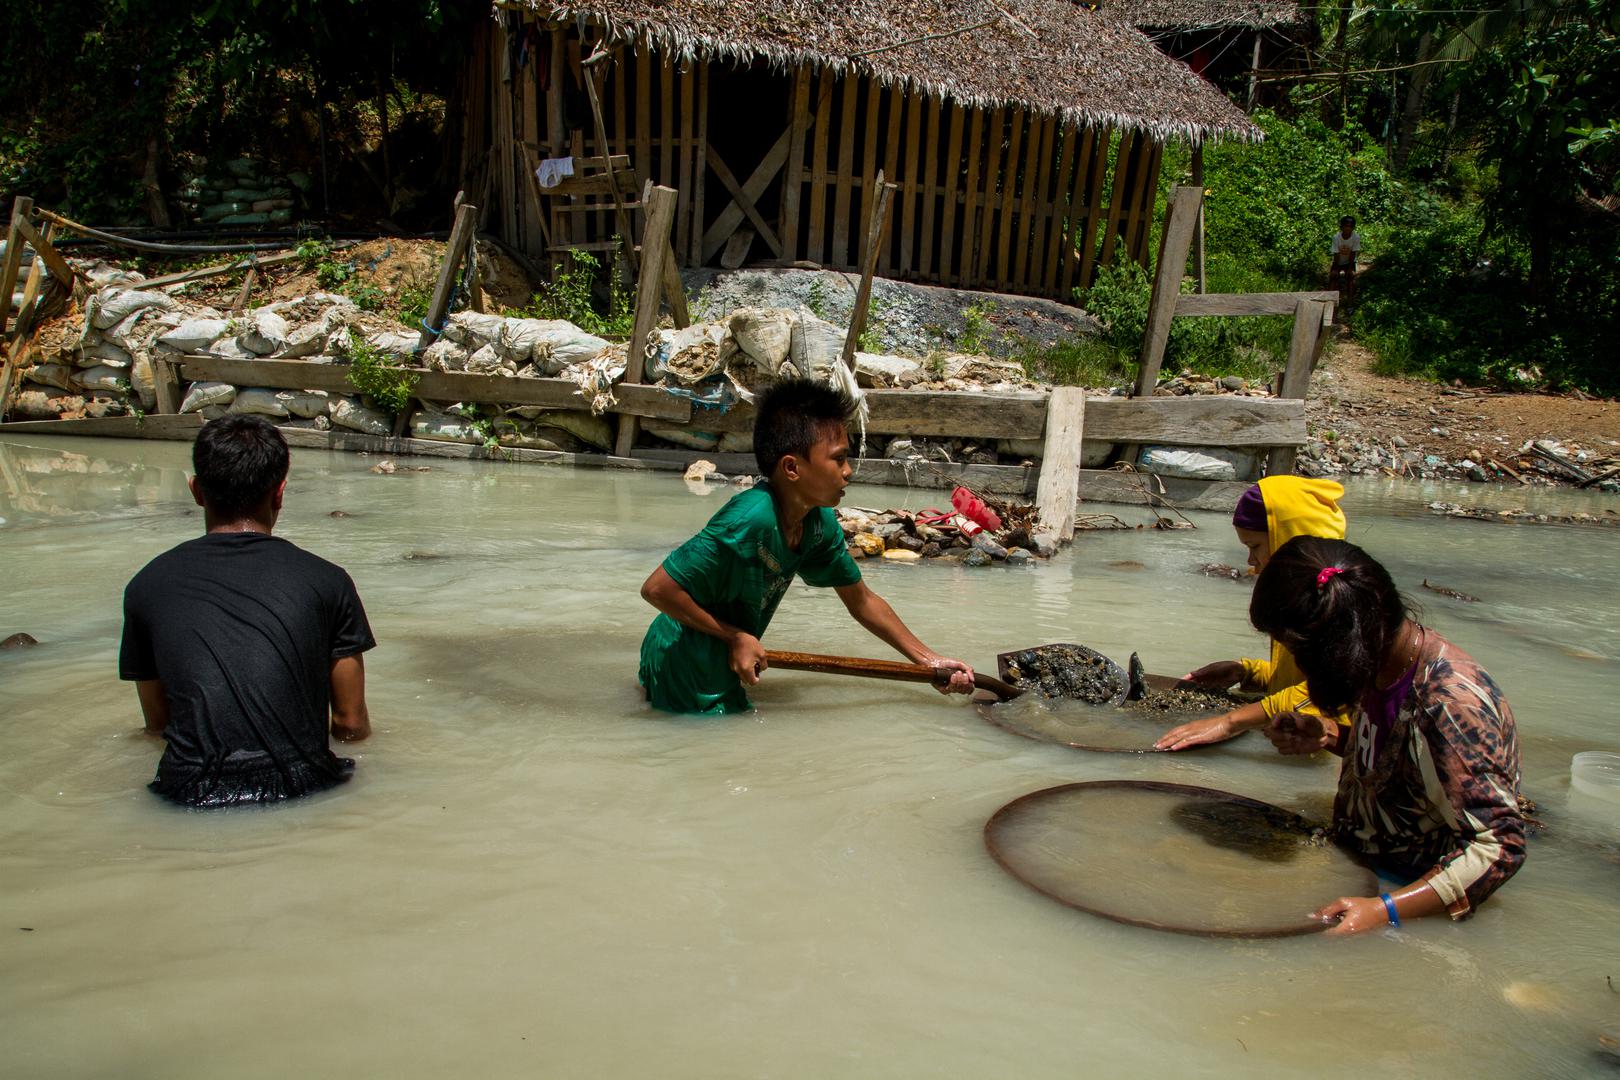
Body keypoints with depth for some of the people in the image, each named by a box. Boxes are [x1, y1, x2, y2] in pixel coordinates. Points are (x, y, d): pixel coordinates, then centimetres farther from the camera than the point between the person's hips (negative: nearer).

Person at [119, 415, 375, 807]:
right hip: (301, 790, -2)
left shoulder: (147, 586, 7)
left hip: (192, 800, 2)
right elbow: (352, 725, 7)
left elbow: (157, 724, 17)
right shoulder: (326, 581, 1)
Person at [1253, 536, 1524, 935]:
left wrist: (1385, 910, -34)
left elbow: (1500, 845, -27)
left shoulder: (1449, 703, -28)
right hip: (1361, 863, 8)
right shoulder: (1386, 664, -3)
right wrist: (1330, 737, -4)